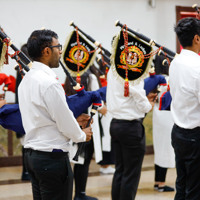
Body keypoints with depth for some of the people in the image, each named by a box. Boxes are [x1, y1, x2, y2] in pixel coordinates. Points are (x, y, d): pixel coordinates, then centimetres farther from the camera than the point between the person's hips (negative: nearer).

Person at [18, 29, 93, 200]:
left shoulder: (26, 80, 11)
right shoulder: (49, 82, -19)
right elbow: (65, 123, -15)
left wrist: (73, 121, 16)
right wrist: (82, 135, 4)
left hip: (31, 154, 10)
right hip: (52, 157, -10)